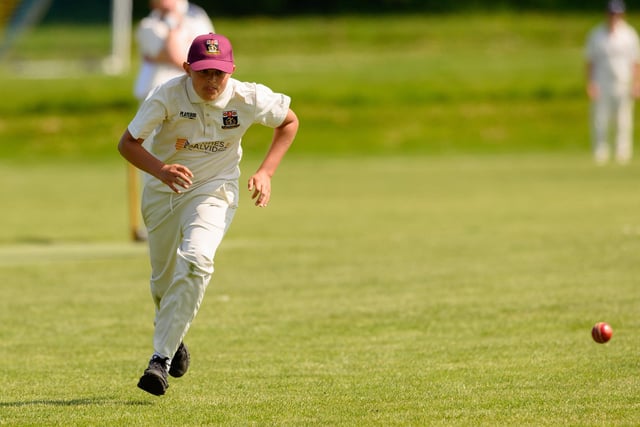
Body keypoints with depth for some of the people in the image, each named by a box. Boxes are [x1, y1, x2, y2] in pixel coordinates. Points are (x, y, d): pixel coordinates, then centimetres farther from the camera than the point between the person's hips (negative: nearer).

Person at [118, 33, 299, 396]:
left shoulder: (250, 98, -18)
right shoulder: (168, 96, -22)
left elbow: (290, 121, 1)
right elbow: (128, 142, -21)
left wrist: (266, 172, -9)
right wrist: (162, 170, -40)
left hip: (214, 190, -1)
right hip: (163, 189, 1)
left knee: (196, 260, -27)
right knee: (163, 276, 12)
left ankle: (162, 358, -25)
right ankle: (174, 340, 45)